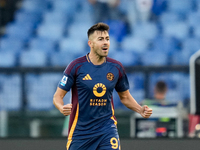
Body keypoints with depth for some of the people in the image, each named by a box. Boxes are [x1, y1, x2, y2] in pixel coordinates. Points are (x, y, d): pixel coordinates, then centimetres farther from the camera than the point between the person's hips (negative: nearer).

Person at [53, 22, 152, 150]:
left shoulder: (116, 67, 1)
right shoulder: (76, 66, -9)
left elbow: (125, 96, 16)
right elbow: (58, 96, -6)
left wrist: (140, 109, -2)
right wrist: (62, 108, -28)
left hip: (107, 128, 1)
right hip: (81, 129, -1)